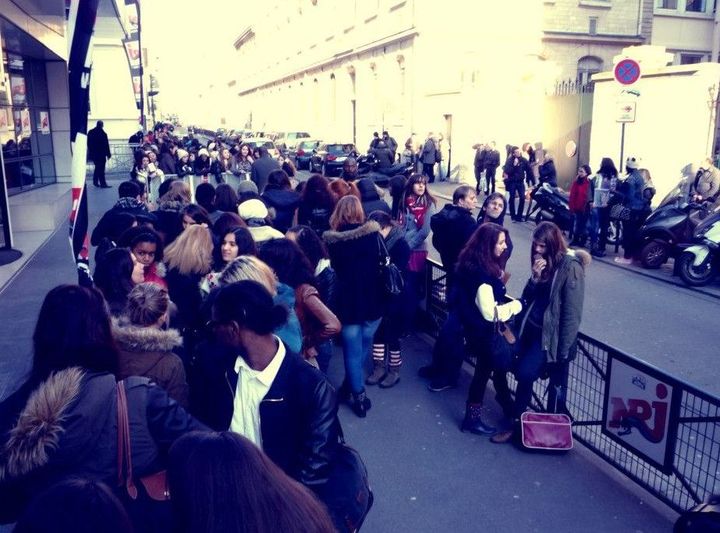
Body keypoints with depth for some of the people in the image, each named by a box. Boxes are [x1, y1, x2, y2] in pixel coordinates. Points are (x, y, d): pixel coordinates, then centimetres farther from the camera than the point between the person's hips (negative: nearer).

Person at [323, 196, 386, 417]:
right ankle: (351, 385, 35)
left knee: (352, 351, 11)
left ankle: (358, 395, 17)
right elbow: (383, 264, -1)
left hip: (347, 301, -1)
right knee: (364, 347, 21)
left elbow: (331, 270, 0)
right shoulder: (372, 234, -7)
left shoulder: (331, 240, -7)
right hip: (372, 299, 1)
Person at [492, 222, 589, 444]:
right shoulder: (543, 262, 7)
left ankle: (515, 421, 8)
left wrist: (564, 350, -15)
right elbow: (528, 298, 7)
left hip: (552, 335, -7)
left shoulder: (571, 267, -15)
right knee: (524, 373, 7)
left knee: (525, 373, -14)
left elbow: (572, 313, -16)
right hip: (532, 328, 7)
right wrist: (535, 278, -12)